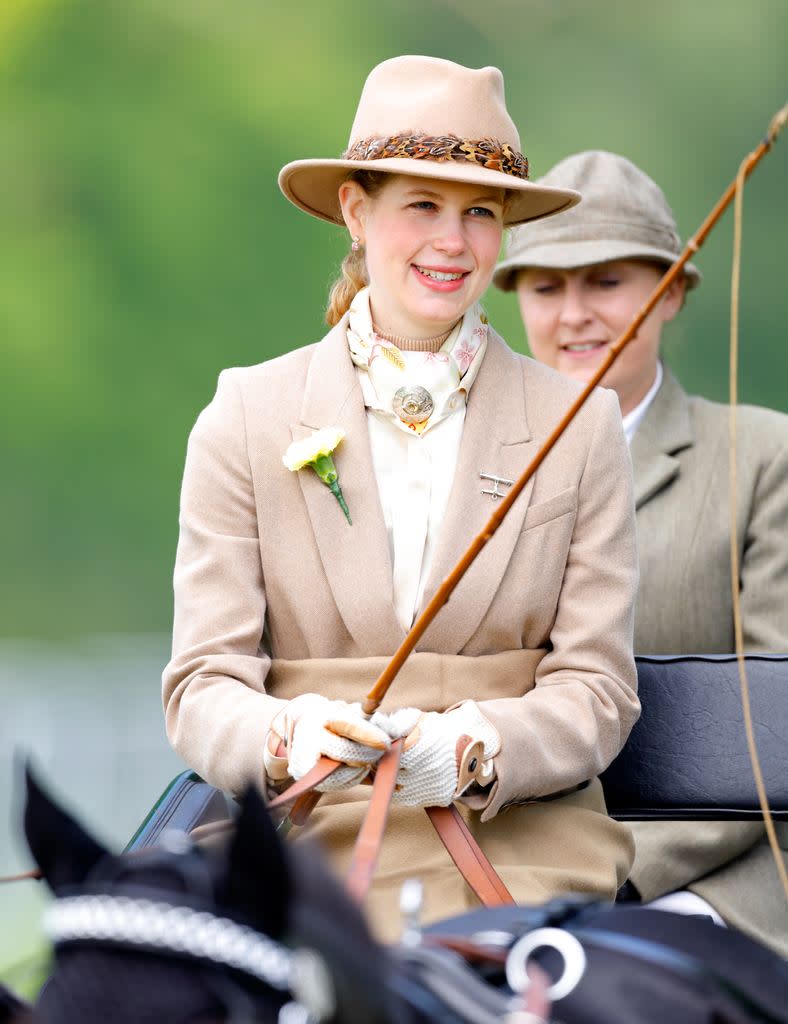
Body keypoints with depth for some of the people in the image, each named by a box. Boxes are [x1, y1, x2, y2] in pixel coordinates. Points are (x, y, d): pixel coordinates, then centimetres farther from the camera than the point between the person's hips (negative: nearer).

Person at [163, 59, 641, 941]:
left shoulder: (578, 429, 9)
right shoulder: (247, 420, 7)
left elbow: (596, 688, 5)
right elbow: (202, 687, 3)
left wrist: (474, 750, -17)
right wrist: (288, 737, -21)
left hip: (524, 847, 1)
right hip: (314, 842, 0)